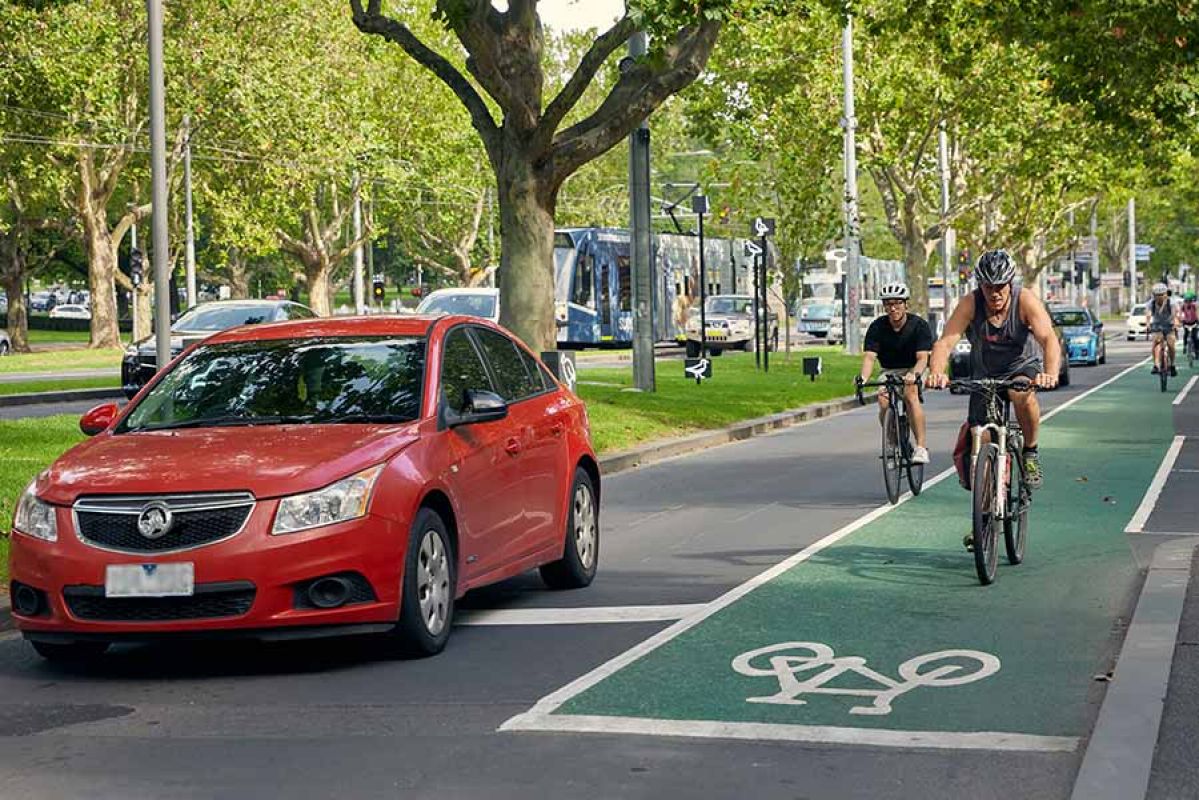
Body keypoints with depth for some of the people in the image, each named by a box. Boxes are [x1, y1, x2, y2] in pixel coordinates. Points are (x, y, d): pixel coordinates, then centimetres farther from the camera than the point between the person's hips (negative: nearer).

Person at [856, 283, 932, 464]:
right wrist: (863, 378, -42)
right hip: (889, 371, 2)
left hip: (913, 369, -2)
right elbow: (870, 356, -22)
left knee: (910, 393, -32)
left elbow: (922, 357, -27)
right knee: (883, 401, -25)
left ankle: (921, 447, -33)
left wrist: (914, 374, -49)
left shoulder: (919, 326, -17)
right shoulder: (877, 327, -11)